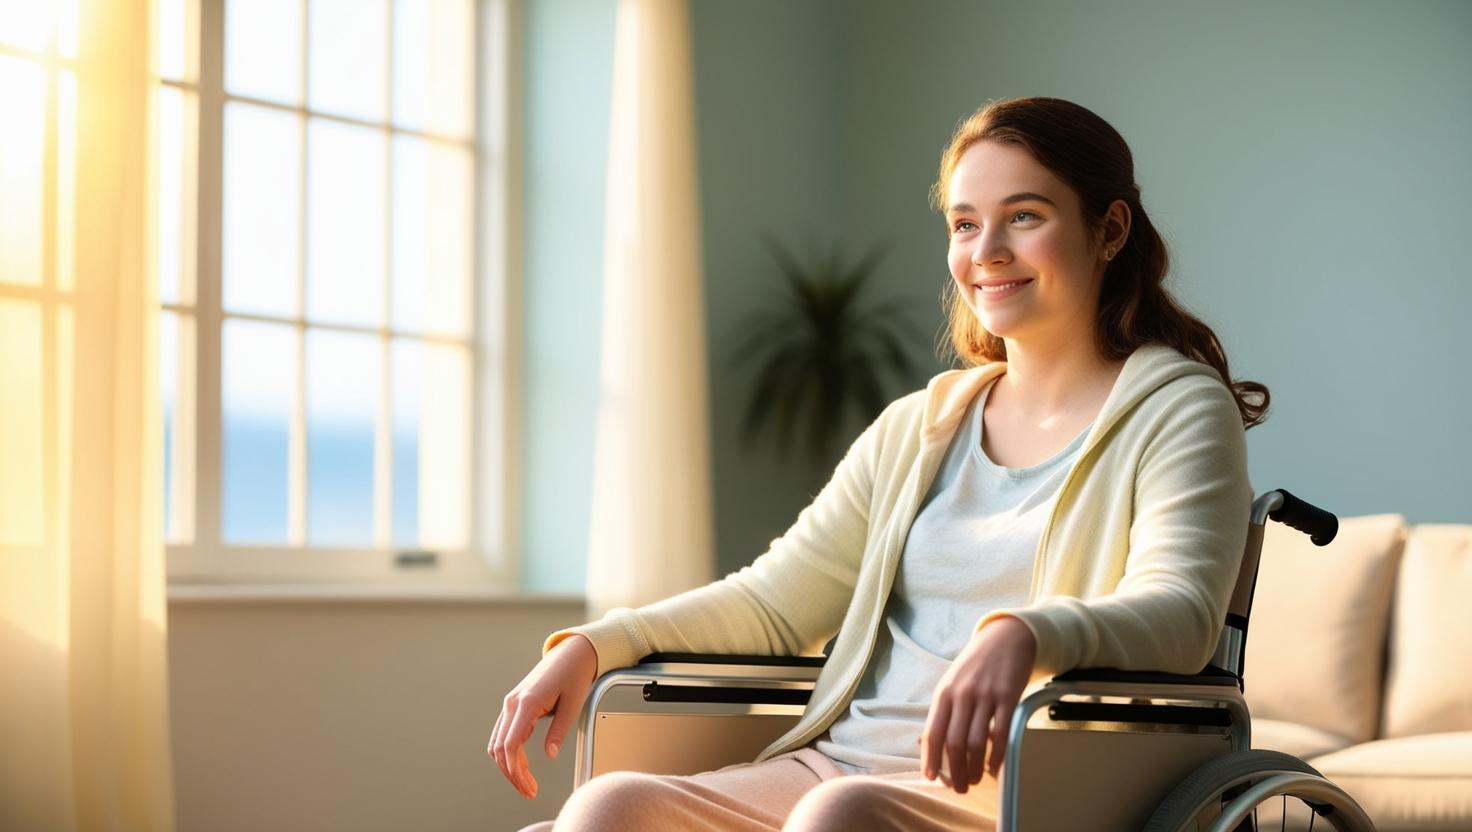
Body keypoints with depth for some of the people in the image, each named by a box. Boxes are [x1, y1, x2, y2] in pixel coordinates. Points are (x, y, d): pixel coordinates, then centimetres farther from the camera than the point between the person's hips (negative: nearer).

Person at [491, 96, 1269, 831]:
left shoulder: (1178, 410, 3)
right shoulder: (917, 427, 21)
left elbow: (1180, 611, -14)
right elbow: (775, 597, 20)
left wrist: (1022, 636, -36)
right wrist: (593, 645, 5)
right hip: (837, 767, 6)